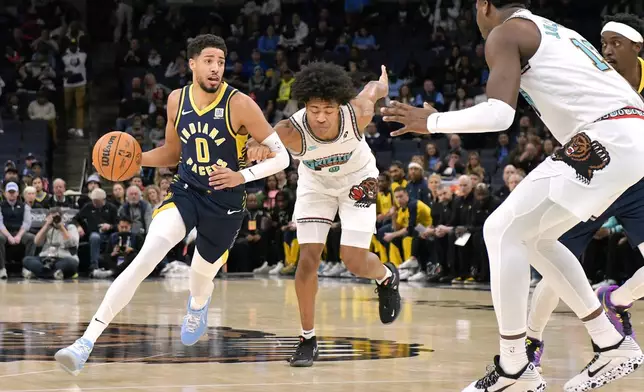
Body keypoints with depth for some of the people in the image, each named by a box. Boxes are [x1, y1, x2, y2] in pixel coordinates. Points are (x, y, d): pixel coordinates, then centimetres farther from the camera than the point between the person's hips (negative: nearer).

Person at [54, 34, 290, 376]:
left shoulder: (239, 105, -16)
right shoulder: (177, 100, -2)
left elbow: (281, 156, -12)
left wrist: (243, 175, -26)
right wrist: (135, 158, -2)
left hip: (225, 203, -2)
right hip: (185, 191, 2)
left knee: (201, 279, 17)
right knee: (144, 260, -21)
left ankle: (198, 306, 60)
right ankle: (87, 341, -25)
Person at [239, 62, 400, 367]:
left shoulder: (358, 114, -34)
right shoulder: (291, 132, -37)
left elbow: (373, 89, -12)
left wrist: (382, 82, 13)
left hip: (356, 179, 0)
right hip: (315, 183, 1)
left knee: (354, 262, -7)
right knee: (308, 258, -8)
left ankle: (387, 276, 30)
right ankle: (307, 339, 7)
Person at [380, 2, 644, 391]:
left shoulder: (505, 32, 2)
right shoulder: (554, 31, 28)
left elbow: (499, 114, -13)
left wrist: (431, 122, 0)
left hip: (606, 138, -9)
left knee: (503, 231, -3)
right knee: (534, 237, 20)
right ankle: (612, 345, 22)